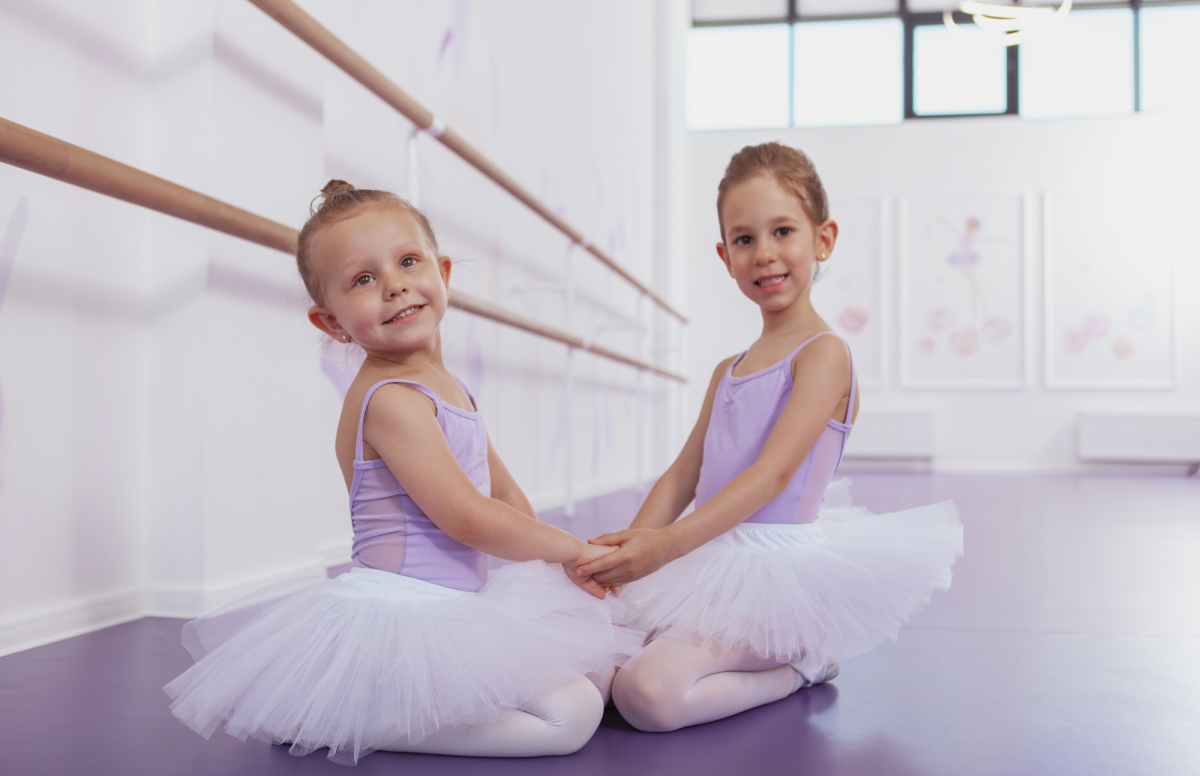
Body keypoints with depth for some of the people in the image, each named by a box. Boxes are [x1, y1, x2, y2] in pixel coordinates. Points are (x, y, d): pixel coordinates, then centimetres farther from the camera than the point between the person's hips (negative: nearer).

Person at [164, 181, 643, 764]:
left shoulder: (447, 389, 12)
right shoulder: (390, 399, -19)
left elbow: (505, 492, 20)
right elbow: (467, 517, -21)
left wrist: (557, 564, 11)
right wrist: (569, 548, -7)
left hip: (453, 608, 10)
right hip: (400, 615, -10)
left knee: (601, 669, 23)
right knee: (571, 715, -16)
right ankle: (352, 723, -9)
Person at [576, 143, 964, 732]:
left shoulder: (824, 354, -9)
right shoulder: (727, 372, 16)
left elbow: (774, 472, -20)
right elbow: (682, 476, 13)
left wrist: (666, 543, -29)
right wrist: (627, 550, -5)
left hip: (777, 571, -8)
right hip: (713, 567, 8)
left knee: (648, 693, -26)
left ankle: (799, 666, 0)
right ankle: (769, 659, 10)